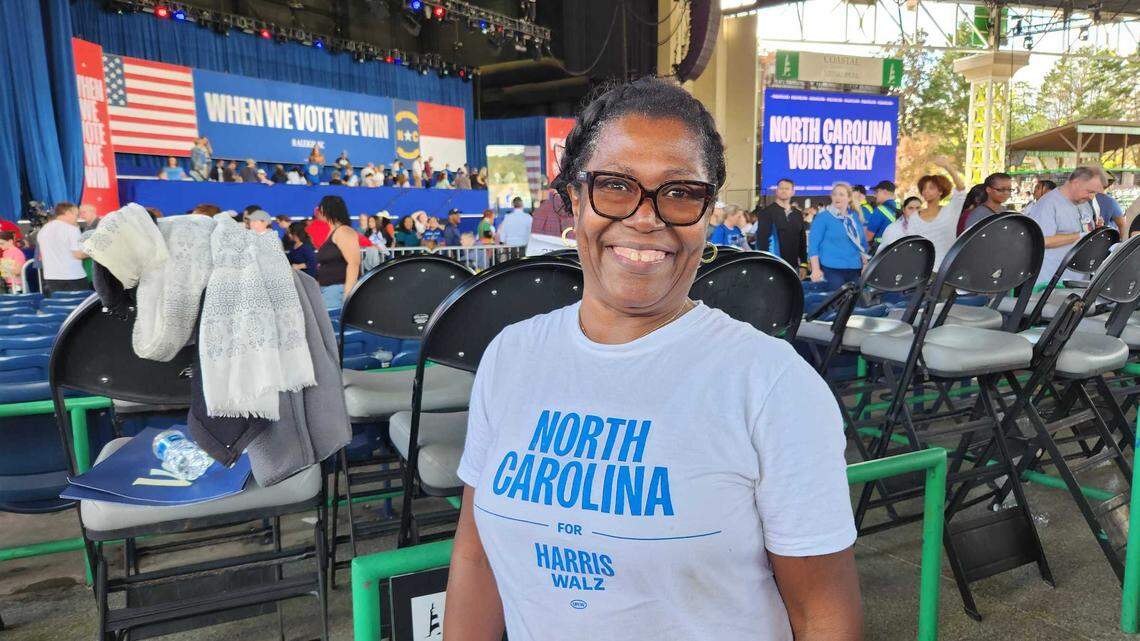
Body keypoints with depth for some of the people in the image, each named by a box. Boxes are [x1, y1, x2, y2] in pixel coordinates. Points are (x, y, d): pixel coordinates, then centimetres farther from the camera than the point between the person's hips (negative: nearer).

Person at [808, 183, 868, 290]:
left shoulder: (855, 216, 13)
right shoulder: (823, 216, -4)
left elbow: (862, 242, 20)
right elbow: (813, 244, -9)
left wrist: (865, 264, 13)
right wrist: (815, 269, -17)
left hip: (854, 269, 6)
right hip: (832, 269, -6)